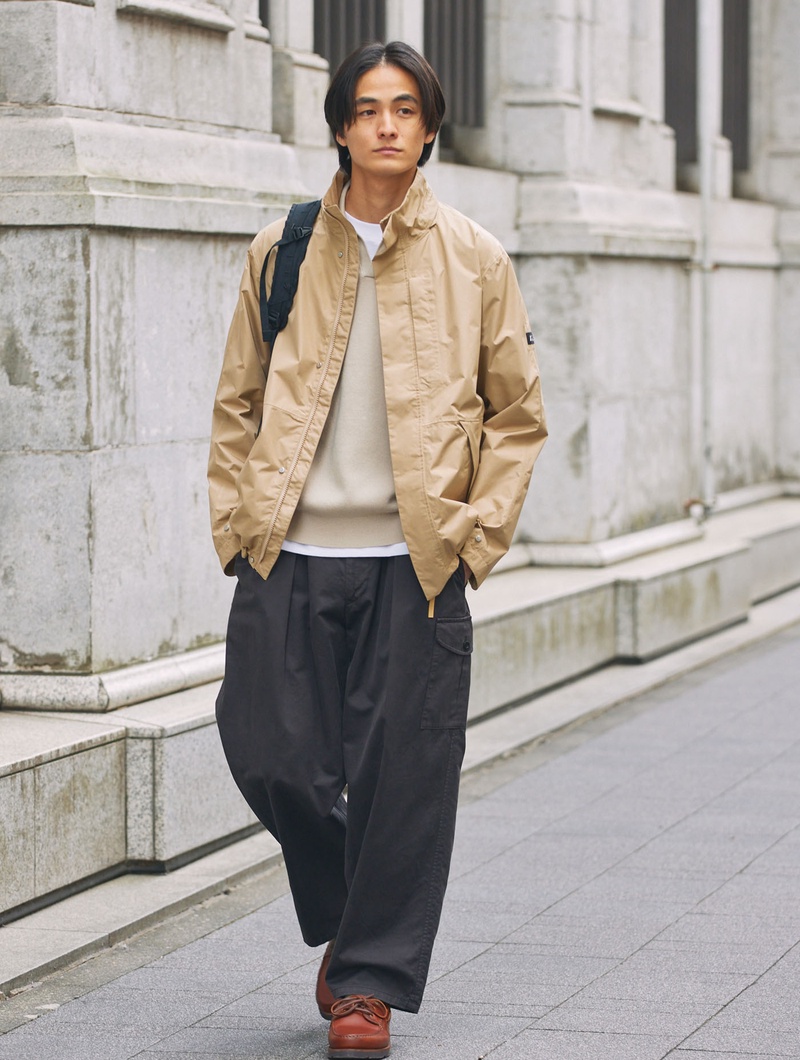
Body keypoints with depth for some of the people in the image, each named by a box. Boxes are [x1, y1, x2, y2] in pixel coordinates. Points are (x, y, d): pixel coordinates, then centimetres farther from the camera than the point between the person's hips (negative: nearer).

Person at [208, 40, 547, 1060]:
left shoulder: (474, 259, 5)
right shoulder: (280, 251, 8)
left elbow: (517, 413, 8)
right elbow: (237, 402, 13)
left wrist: (477, 532, -2)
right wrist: (235, 523, 4)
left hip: (416, 562, -1)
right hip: (289, 558, 1)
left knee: (402, 776, -1)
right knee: (269, 752, 0)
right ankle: (344, 919, 27)